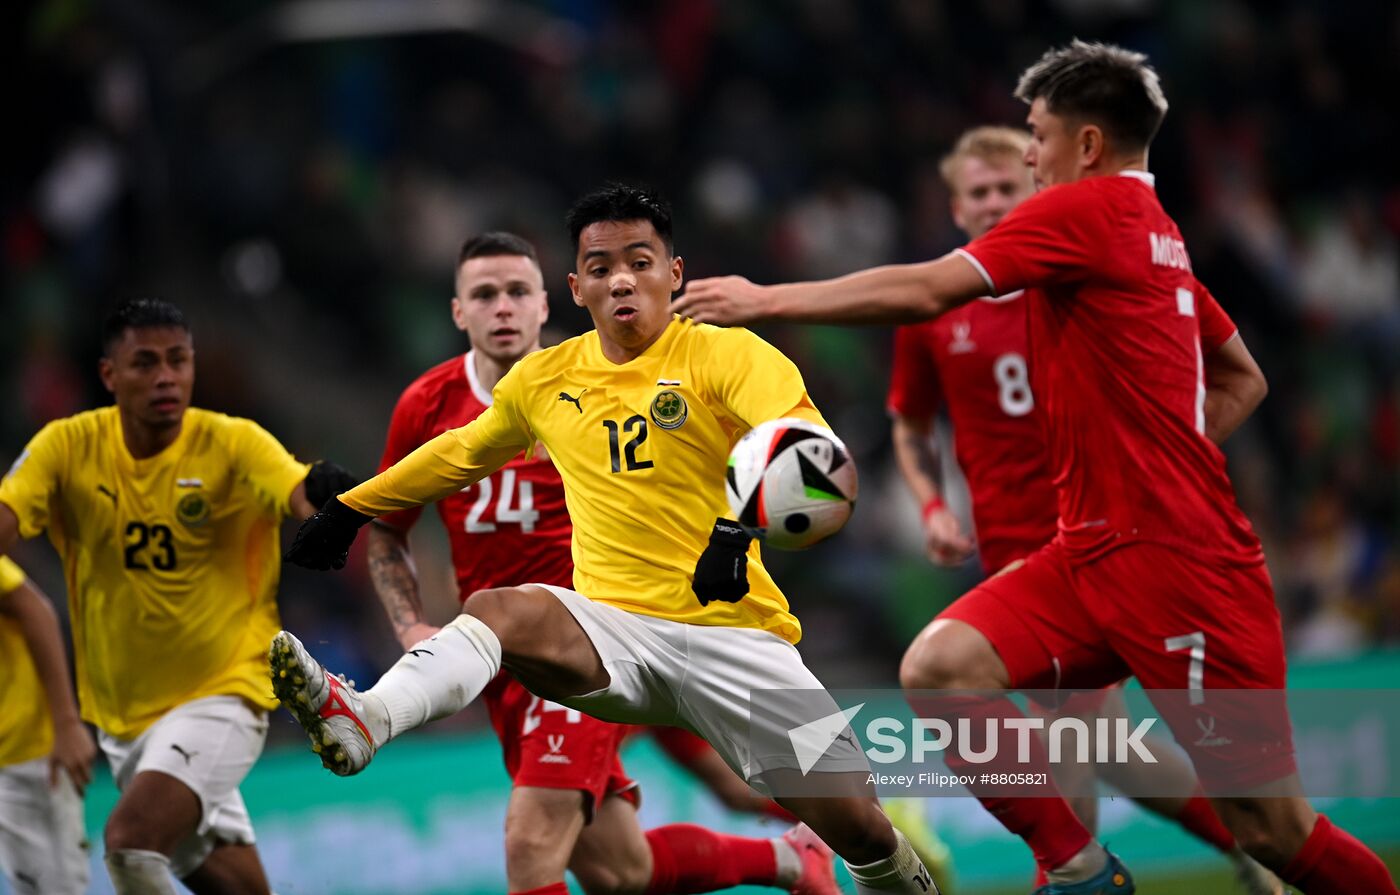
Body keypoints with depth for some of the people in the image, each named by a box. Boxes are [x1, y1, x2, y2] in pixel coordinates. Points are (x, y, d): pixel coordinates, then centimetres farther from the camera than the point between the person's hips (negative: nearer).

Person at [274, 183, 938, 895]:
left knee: (858, 829, -12)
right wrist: (349, 508, 33)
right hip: (610, 630, 2)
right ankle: (362, 721, -55)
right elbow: (460, 453, 32)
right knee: (497, 609, -30)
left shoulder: (726, 355, -2)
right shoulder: (543, 380, 12)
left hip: (732, 632, -2)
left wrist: (742, 523, -38)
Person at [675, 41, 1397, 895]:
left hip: (1178, 560, -9)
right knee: (940, 665, -8)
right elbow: (1242, 383, 27)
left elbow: (925, 290, -13)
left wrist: (767, 300, -6)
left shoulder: (1086, 210, -9)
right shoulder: (1158, 233, 17)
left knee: (1271, 825, -6)